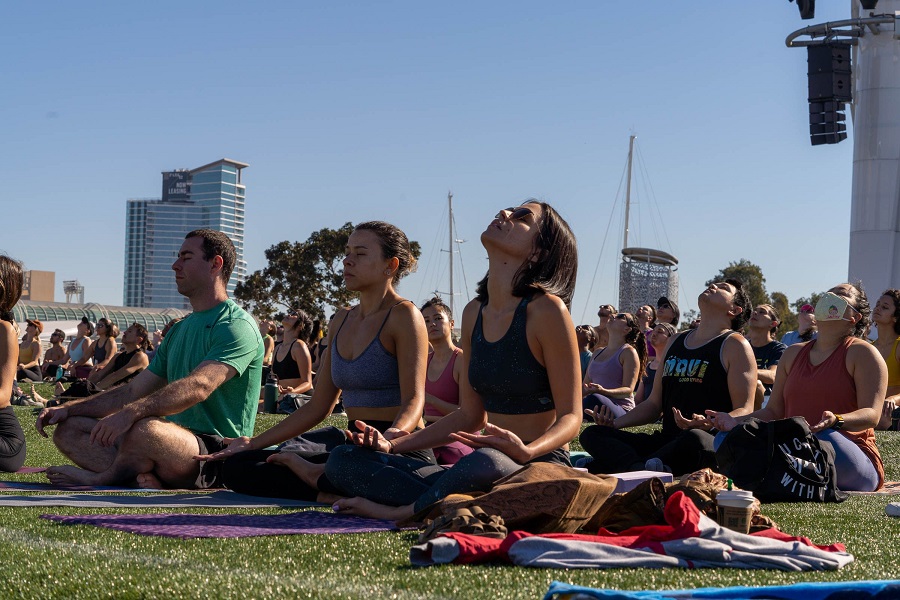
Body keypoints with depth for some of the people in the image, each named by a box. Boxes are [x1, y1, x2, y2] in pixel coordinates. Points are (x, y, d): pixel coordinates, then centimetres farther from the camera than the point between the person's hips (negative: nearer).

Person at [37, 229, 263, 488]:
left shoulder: (238, 326, -10)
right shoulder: (180, 329, 22)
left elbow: (198, 387, -27)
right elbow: (133, 391, 21)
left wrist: (130, 414, -38)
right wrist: (67, 408, 10)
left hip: (218, 453, -10)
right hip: (176, 442, 10)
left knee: (146, 429, -39)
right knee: (68, 429, 3)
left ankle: (100, 478, -9)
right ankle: (142, 477, -20)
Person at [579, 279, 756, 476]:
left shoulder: (735, 345, 2)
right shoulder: (675, 342, 23)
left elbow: (745, 410, -7)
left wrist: (710, 424, -28)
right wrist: (615, 422, 8)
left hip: (712, 443, -7)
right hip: (667, 439, 7)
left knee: (695, 439, -42)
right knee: (592, 434, -11)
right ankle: (645, 470, -40)